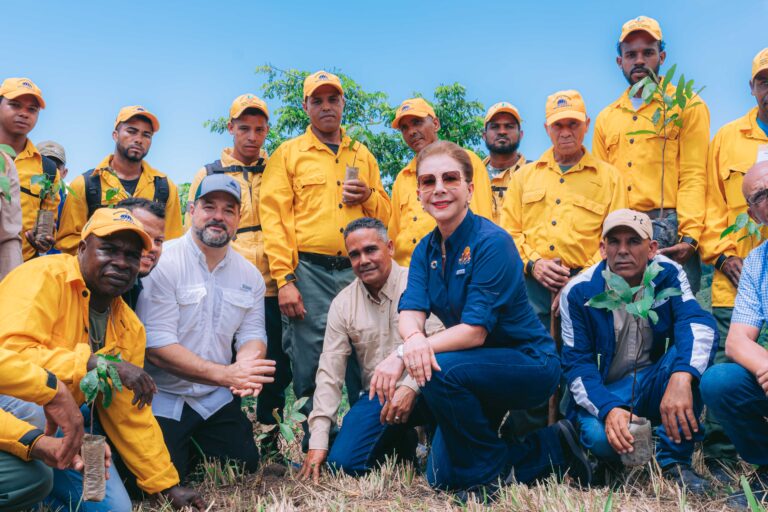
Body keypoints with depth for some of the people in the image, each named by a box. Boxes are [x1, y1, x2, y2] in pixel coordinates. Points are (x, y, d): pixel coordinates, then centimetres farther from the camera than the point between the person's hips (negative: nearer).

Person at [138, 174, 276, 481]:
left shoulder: (250, 275, 4)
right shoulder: (162, 262, -16)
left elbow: (252, 335, 3)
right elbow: (157, 346, -21)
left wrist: (247, 368, -22)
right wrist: (226, 374, -28)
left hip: (217, 398, 5)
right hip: (163, 398, -5)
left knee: (246, 465, 6)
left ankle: (194, 447, 33)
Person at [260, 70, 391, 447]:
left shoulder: (363, 156, 19)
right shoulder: (288, 154, 7)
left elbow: (384, 214, 22)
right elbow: (273, 218, -2)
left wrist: (369, 196, -1)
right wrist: (284, 280, -11)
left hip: (357, 271, 3)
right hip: (309, 272, -3)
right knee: (310, 366, -2)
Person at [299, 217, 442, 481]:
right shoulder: (342, 303, 7)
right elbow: (329, 371, 5)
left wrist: (410, 386, -29)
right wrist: (318, 439, -1)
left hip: (421, 390, -4)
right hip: (377, 396, 5)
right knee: (342, 462, -14)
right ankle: (402, 441, 15)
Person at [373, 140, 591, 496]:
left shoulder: (491, 242, -21)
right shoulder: (426, 250, 1)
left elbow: (475, 330, -27)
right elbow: (410, 313, -13)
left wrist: (401, 357, -37)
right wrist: (414, 340, -38)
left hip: (530, 362, -7)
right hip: (482, 366, 7)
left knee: (439, 371, -33)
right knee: (442, 478, 5)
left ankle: (491, 474, -8)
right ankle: (552, 448, 21)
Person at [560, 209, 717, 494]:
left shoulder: (667, 274, -8)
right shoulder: (579, 292, -12)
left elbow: (698, 323, -24)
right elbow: (577, 365, -13)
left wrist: (681, 377, -44)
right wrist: (608, 409, -32)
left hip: (656, 385, 3)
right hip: (605, 393, -2)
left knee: (691, 348, -27)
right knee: (601, 438, -35)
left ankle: (674, 461, -17)